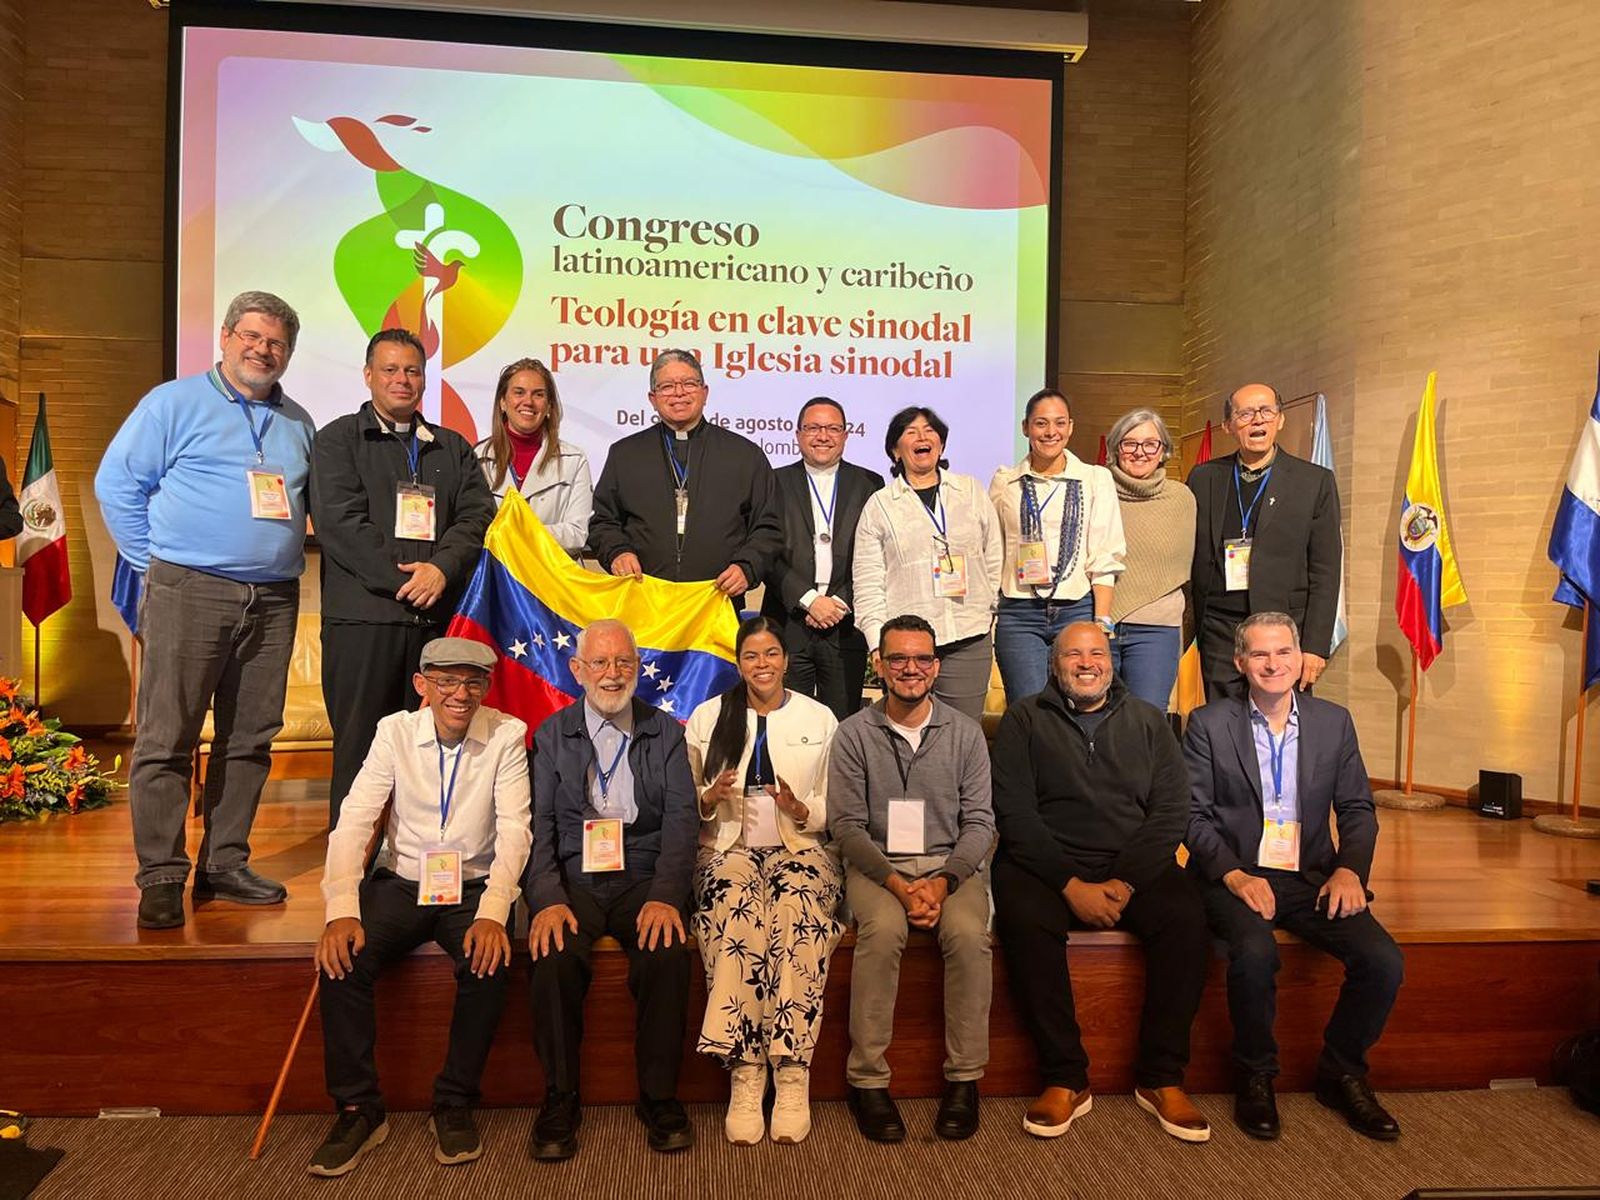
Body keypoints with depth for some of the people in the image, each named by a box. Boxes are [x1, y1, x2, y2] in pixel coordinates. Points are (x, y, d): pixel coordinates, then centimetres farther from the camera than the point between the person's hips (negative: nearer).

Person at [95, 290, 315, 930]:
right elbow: (116, 482, 1)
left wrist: (283, 561, 10)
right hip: (189, 591, -4)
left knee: (250, 740, 8)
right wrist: (154, 561, -3)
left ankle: (225, 865, 18)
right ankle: (161, 877, 4)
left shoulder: (297, 423, 17)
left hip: (274, 600, 5)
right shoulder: (174, 402, 3)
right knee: (166, 739, -4)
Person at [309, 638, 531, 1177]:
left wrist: (492, 912, -28)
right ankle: (358, 1108, -5)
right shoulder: (395, 731, -4)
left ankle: (454, 1103, -7)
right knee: (341, 957, -23)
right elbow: (353, 821, -10)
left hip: (473, 888, -1)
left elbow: (514, 828, -14)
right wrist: (342, 910, -23)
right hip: (402, 884, 2)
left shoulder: (507, 735, -8)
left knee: (490, 962, -29)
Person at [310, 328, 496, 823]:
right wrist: (403, 580, -11)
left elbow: (478, 516, 7)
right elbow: (340, 522, -4)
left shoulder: (453, 447, 20)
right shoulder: (337, 440, 10)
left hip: (440, 616, 3)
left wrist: (441, 568, -11)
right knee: (359, 747, 0)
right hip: (364, 615, -3)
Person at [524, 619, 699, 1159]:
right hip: (573, 878, 0)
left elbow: (681, 819, -1)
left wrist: (665, 896, -17)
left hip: (644, 878, 0)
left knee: (667, 953, -28)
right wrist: (548, 899, -18)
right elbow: (539, 827, 0)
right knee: (553, 957, -28)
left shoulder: (666, 733, 10)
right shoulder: (551, 735, 9)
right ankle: (559, 1100, -6)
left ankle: (659, 1096, -7)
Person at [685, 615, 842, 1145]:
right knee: (737, 912, -34)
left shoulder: (820, 719, 13)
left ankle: (792, 1074, -28)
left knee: (797, 916, -34)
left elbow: (835, 810, 10)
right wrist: (710, 798, -8)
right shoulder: (707, 718, 14)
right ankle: (744, 1075, -30)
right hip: (729, 849, 0)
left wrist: (801, 809, -11)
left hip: (801, 849, 0)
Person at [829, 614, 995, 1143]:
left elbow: (979, 821, 3)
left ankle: (964, 1079, -12)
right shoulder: (854, 734, 3)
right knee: (883, 930, -31)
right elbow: (846, 825, -2)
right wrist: (897, 883, -15)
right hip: (876, 863, -1)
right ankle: (868, 1079, -18)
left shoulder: (965, 733, 8)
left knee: (968, 934, -28)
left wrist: (943, 881, -14)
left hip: (952, 863, 1)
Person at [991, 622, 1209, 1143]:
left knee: (1186, 918, -26)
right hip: (1045, 862, -2)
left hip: (1134, 865, 2)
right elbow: (1014, 813, -4)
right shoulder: (1025, 719, 7)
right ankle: (1065, 1079, -17)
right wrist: (1071, 885, -14)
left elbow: (1171, 812, 4)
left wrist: (1125, 882, -11)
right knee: (1025, 920, -32)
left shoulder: (1146, 721, 14)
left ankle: (1161, 1077, -11)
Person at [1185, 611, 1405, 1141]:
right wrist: (1235, 875, -17)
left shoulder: (1334, 722, 11)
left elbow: (1357, 809, 12)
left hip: (1312, 877, 4)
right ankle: (1256, 1077, -5)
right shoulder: (1208, 724, 1)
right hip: (1237, 876, -3)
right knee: (1254, 951, -32)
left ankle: (1341, 1073, 9)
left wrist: (1349, 869, -7)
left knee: (1384, 962, -18)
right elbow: (1194, 815, -2)